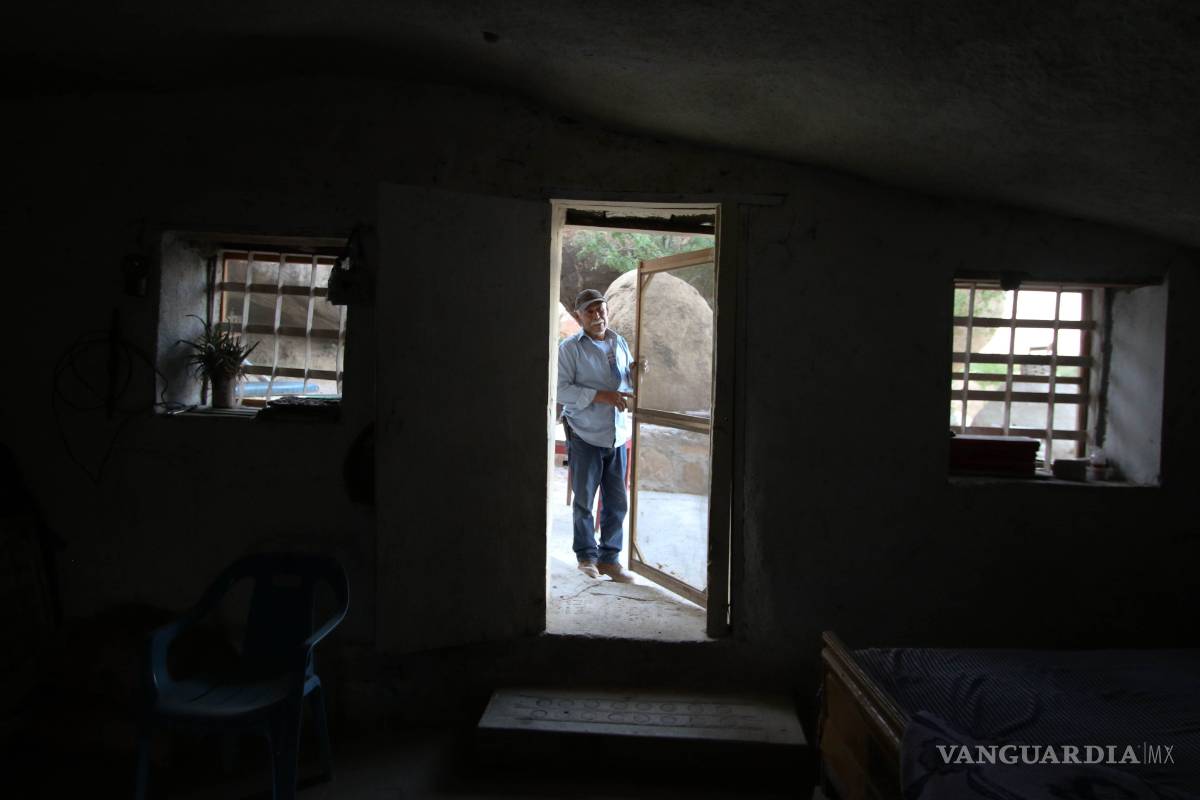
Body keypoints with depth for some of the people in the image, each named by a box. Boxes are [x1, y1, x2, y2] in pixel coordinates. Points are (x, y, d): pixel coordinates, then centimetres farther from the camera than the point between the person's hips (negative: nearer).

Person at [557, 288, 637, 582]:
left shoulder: (620, 343, 10)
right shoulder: (570, 348, -6)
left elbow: (629, 381, 20)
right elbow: (562, 390, -15)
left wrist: (634, 374, -4)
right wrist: (602, 396, -23)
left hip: (617, 436, 4)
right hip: (585, 436, -4)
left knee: (617, 502, 8)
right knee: (584, 500, 7)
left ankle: (609, 558, 21)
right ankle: (586, 555, 24)